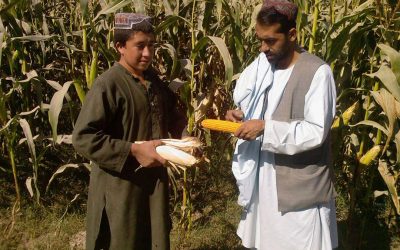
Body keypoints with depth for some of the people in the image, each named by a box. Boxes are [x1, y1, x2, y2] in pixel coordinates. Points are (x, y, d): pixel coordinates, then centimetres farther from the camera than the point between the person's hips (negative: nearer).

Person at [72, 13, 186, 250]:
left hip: (154, 179, 7)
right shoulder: (107, 85, -19)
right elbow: (83, 137, -23)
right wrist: (133, 151, -25)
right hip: (121, 185, -7)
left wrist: (181, 126, 3)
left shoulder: (153, 79, 6)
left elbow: (170, 112, 24)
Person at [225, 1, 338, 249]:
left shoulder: (317, 72, -16)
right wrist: (241, 114, -5)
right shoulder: (262, 64, 5)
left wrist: (266, 128, -24)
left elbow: (316, 132, -21)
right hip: (265, 178, 7)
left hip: (300, 186, -6)